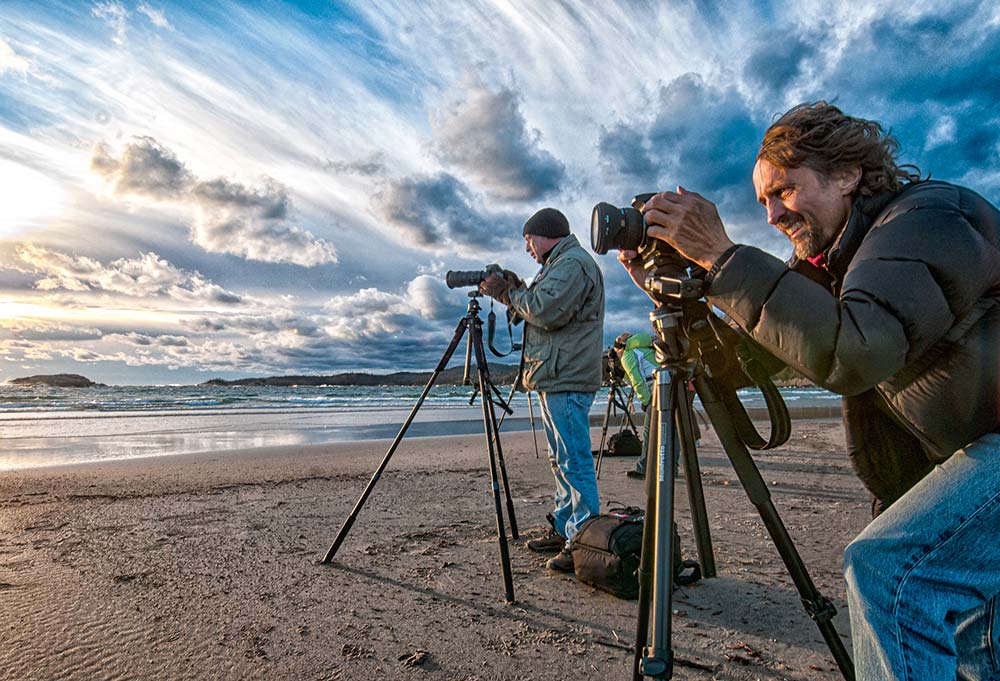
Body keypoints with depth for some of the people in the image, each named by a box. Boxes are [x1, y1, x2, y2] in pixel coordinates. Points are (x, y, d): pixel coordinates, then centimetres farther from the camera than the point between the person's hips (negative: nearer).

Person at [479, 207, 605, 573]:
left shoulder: (573, 262, -9)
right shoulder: (558, 265, 24)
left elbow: (547, 312, -22)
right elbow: (535, 312, 25)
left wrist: (509, 291, -8)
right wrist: (511, 292, 10)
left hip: (567, 382, -11)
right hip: (554, 380, 11)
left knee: (574, 461, -9)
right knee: (561, 461, 14)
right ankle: (564, 530, 23)